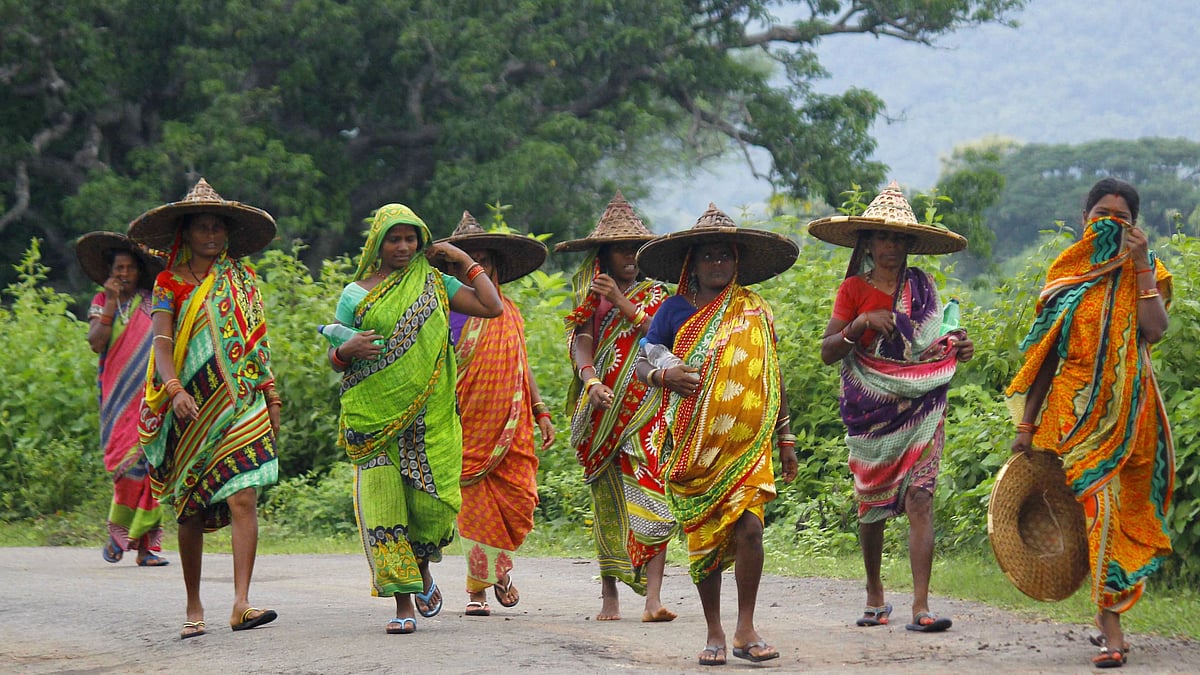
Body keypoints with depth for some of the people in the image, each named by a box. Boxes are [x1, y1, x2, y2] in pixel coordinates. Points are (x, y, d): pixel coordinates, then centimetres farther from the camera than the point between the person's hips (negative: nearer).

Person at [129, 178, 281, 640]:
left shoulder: (243, 280, 12)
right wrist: (175, 389, -22)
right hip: (191, 409, -1)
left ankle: (241, 603, -22)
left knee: (243, 498, -15)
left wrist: (272, 396, 10)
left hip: (241, 406, 1)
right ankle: (194, 606, 17)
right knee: (191, 508, 5)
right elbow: (162, 343, -6)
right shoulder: (169, 284, 4)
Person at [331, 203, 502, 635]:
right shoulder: (356, 293, 8)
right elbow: (334, 358, 9)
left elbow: (492, 307, 2)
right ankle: (403, 602, -3)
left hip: (428, 416, 1)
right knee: (382, 501, -8)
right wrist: (348, 350, -13)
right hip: (373, 414, -1)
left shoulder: (435, 284, 11)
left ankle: (422, 570, 26)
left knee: (432, 500, -5)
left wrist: (466, 262, 5)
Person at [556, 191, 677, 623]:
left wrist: (621, 303, -8)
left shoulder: (655, 295, 13)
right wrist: (592, 381, -19)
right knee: (607, 501, 0)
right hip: (602, 410, 1)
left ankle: (653, 597, -20)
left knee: (650, 497, -13)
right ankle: (609, 595, 4)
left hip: (646, 408, -1)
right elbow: (580, 342, 0)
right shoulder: (590, 298, 14)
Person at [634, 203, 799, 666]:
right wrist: (664, 375, -15)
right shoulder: (675, 309, 5)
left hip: (747, 443, 0)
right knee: (704, 536, 2)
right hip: (695, 444, 0)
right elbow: (641, 363, 8)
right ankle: (714, 634, 13)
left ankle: (746, 629, -5)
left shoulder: (755, 311, 9)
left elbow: (773, 379, 15)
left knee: (749, 527, -15)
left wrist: (785, 438, 15)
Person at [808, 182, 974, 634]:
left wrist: (957, 349, -3)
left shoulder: (922, 286, 9)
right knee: (872, 503, 7)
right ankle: (875, 596, 26)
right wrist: (860, 324, -19)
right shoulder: (854, 289, 1)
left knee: (919, 497, -11)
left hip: (920, 408, 1)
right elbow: (827, 352, -3)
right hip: (871, 407, -1)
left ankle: (921, 606, -15)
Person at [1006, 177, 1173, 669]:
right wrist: (1026, 425, 5)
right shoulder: (1066, 277, 8)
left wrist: (1139, 266, -15)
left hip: (1126, 411, 0)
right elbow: (1044, 355, 9)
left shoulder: (1142, 274, 5)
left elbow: (1154, 330, -15)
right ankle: (1112, 628, -12)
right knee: (1099, 506, -10)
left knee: (1113, 510, -1)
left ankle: (1108, 612, 11)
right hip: (1074, 410, 0)